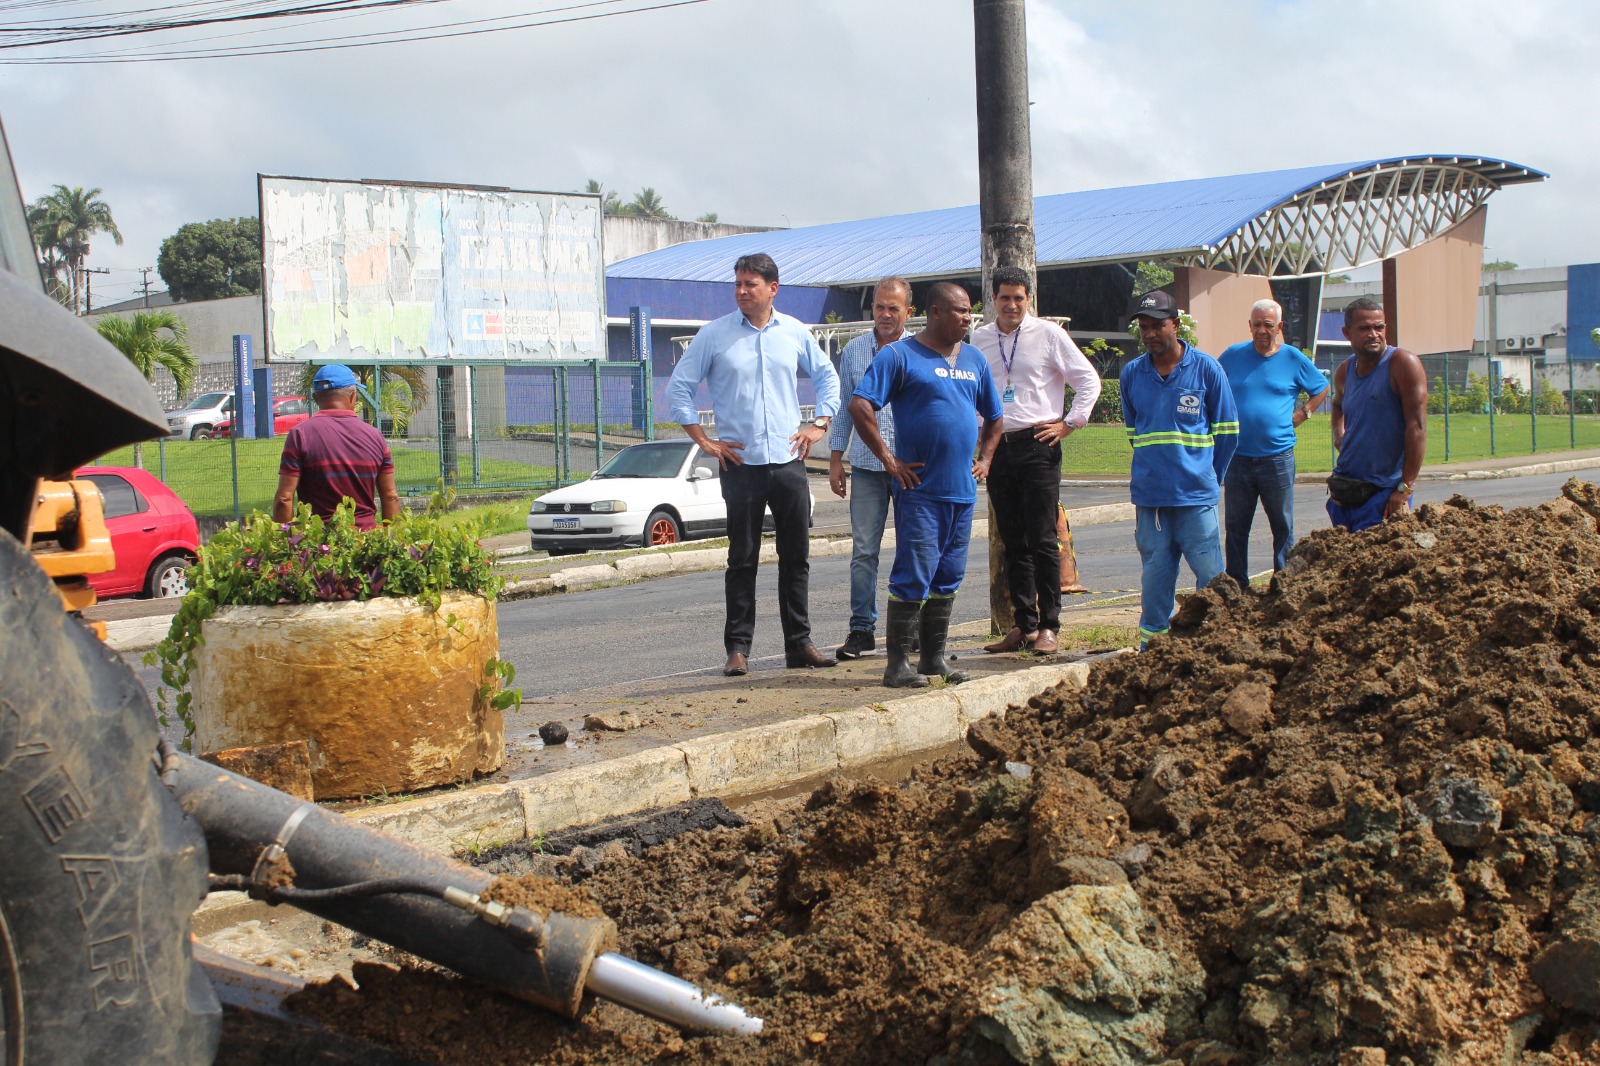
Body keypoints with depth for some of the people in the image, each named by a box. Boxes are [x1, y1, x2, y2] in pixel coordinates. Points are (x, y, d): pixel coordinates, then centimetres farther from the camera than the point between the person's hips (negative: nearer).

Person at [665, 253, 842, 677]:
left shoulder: (795, 332, 8)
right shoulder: (713, 335, 0)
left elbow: (827, 376, 21)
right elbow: (679, 388, 4)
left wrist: (820, 424, 10)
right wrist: (704, 441, -2)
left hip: (788, 462, 2)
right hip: (740, 464, -2)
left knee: (796, 556, 6)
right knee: (742, 559, 0)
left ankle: (799, 643, 14)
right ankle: (737, 648, 6)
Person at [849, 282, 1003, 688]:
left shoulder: (974, 360, 15)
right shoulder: (900, 356, -5)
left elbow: (993, 417, 27)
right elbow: (860, 406, -12)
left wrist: (985, 460, 14)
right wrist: (889, 459, -12)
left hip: (962, 490, 6)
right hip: (920, 489, -6)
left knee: (948, 576, 11)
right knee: (914, 576, -7)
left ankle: (934, 657, 20)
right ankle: (898, 663, -1)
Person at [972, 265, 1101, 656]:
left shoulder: (1048, 334, 0)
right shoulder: (980, 339, 11)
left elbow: (1088, 380, 3)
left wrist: (1069, 423, -3)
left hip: (1037, 445, -4)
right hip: (996, 447, 4)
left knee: (1042, 541, -5)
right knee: (1013, 543, 7)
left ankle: (1048, 627, 0)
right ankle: (1024, 624, 13)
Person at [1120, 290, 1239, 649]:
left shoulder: (1206, 368, -1)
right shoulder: (1132, 373, 7)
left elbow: (1227, 431, 6)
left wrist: (1207, 477, 11)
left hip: (1196, 497, -2)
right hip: (1149, 495, 3)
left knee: (1211, 578, -3)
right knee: (1155, 578, 7)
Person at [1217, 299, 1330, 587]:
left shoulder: (1293, 359, 3)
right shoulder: (1233, 355, 5)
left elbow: (1321, 388, 16)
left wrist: (1301, 414, 4)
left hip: (1278, 457, -1)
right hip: (1238, 458, 1)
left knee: (1283, 527, 5)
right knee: (1235, 527, 5)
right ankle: (1237, 586, 12)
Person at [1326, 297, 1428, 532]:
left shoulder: (1403, 363, -11)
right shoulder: (1344, 371, 10)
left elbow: (1417, 427, -17)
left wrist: (1405, 488, -20)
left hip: (1384, 491, -7)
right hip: (1344, 488, 7)